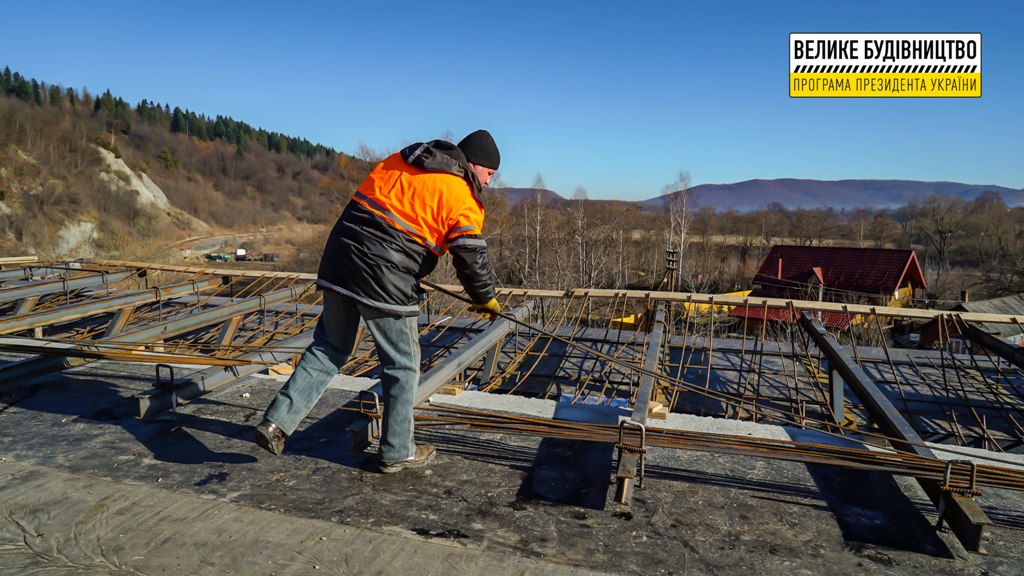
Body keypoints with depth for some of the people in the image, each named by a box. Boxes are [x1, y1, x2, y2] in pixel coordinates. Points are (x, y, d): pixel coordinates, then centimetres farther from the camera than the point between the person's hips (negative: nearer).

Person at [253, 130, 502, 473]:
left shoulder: (398, 162, 16)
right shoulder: (462, 198, -4)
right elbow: (471, 258, -5)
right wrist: (486, 299, 12)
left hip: (337, 264, 7)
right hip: (384, 284, -6)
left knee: (327, 349, 20)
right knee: (402, 366, 10)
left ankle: (277, 422, 16)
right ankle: (396, 452, 22)